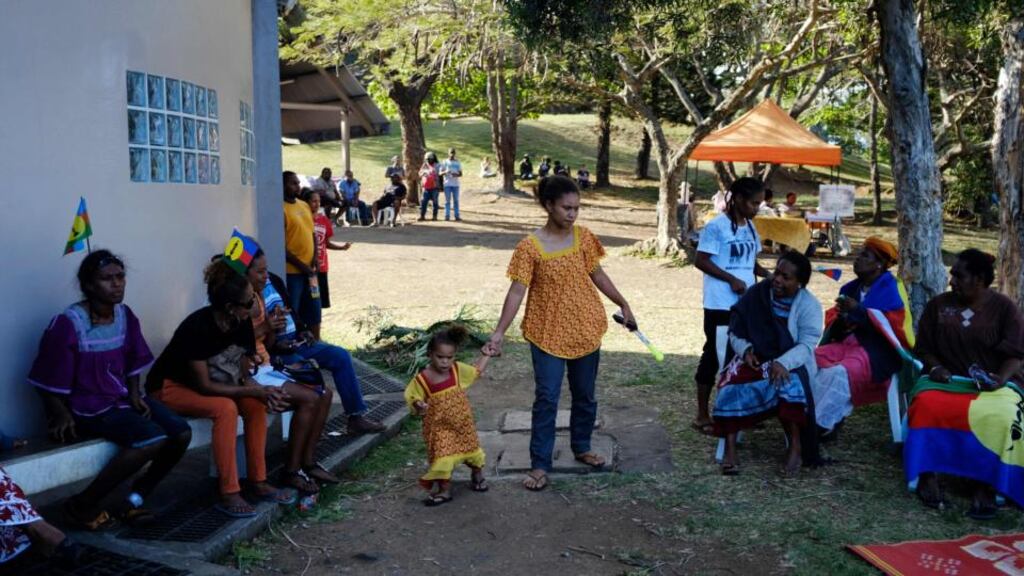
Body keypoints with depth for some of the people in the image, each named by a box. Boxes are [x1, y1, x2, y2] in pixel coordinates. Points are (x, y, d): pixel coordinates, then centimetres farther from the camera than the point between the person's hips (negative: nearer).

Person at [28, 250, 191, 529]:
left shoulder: (125, 315, 3)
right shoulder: (67, 324, -18)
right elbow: (49, 384, -11)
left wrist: (135, 395, 0)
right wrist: (62, 415, -22)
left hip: (121, 397, 7)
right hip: (87, 406, -7)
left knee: (181, 433, -11)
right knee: (153, 439, -28)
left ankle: (132, 501, 2)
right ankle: (82, 504, -13)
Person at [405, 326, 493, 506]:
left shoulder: (458, 370, -6)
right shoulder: (421, 380, -16)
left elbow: (476, 370, 12)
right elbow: (413, 401, -8)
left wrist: (486, 354, 9)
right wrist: (419, 407, -28)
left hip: (461, 423, 3)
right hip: (439, 426, -3)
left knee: (471, 449, 18)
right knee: (442, 457, -8)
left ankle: (477, 476, 45)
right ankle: (444, 490, 12)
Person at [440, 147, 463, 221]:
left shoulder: (458, 163, 10)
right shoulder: (444, 162, 4)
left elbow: (460, 174, 8)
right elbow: (440, 173, -1)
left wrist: (456, 175, -14)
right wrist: (445, 172, -22)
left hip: (455, 184, 2)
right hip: (447, 184, -2)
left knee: (456, 200, 0)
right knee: (447, 200, -1)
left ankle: (457, 215, 1)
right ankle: (447, 216, -1)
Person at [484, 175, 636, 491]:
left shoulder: (583, 237, -1)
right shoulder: (530, 246, -12)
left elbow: (598, 275, 12)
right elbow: (517, 291, -14)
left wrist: (623, 305, 15)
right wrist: (499, 332, -20)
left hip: (585, 329, 4)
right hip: (547, 333, -4)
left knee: (585, 395, 16)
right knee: (546, 398, -4)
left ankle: (581, 447, 36)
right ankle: (540, 465, 5)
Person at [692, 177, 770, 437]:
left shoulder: (750, 227, 12)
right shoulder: (717, 226, -11)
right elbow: (701, 261, -13)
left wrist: (766, 274, 0)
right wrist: (731, 279, -19)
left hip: (746, 304, 8)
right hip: (720, 305, -7)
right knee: (715, 356, 0)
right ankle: (702, 415, 10)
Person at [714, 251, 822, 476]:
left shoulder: (809, 305, -7)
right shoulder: (756, 294, 0)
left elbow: (806, 345, -17)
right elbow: (735, 331, 5)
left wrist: (783, 363, -35)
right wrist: (745, 350, -15)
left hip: (789, 363, -2)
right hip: (754, 358, 2)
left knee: (788, 382, -37)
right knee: (732, 385, -28)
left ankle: (795, 447, -26)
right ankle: (730, 450, -25)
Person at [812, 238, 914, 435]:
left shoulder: (891, 288, -4)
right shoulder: (850, 288, 15)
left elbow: (892, 324, -16)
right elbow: (833, 321, 11)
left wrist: (858, 311, -22)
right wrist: (841, 322, -13)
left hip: (879, 351, -7)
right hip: (849, 343, 7)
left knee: (840, 373, -32)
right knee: (812, 360, -19)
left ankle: (820, 427, -24)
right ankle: (808, 416, -22)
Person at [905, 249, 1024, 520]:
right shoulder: (937, 305, 10)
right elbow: (923, 348, 12)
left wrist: (1001, 377, -19)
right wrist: (935, 367, -8)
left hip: (993, 384, -1)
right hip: (947, 380, 2)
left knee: (998, 415, -36)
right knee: (926, 404, -33)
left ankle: (985, 485, -28)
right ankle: (927, 475, -27)